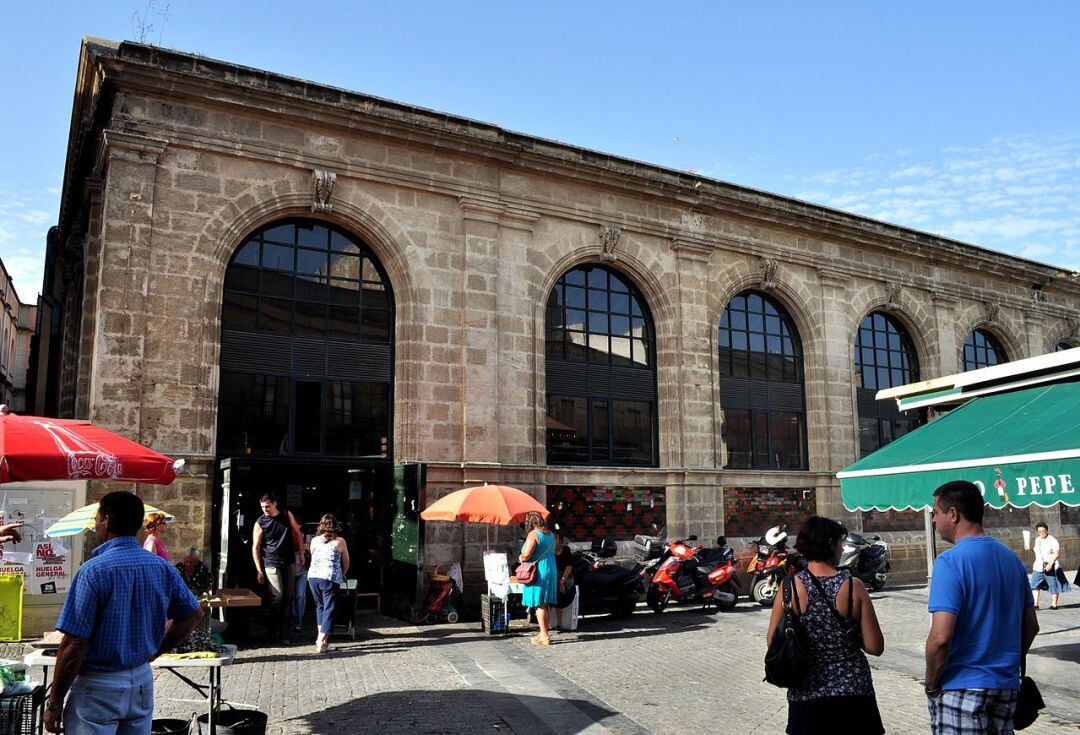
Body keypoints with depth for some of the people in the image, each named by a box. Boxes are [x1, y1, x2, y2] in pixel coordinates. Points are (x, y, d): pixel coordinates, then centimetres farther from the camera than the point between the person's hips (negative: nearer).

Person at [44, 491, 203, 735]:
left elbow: (74, 644, -18)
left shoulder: (94, 570, -17)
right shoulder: (162, 567, 0)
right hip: (142, 680, 6)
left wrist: (55, 703, -9)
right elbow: (194, 613, 8)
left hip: (97, 687, -5)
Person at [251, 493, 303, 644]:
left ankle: (284, 632, 8)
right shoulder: (260, 523, -3)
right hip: (272, 564, -3)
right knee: (278, 596, -11)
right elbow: (255, 547, -1)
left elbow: (297, 533, 15)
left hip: (289, 563, 3)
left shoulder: (287, 515, 4)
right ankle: (275, 628, 7)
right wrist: (259, 570, -5)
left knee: (288, 597, 3)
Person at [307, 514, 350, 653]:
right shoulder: (340, 541, 3)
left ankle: (320, 635, 18)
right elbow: (346, 563, 9)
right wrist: (342, 575, 28)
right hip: (330, 579, -4)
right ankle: (322, 642, -6)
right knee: (329, 609, 0)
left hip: (313, 577, 4)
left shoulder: (314, 540, 12)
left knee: (320, 606, 21)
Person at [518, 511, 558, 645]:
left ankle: (544, 635, -3)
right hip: (551, 571, 8)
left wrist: (520, 557, -2)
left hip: (538, 573, -8)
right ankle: (544, 632, 21)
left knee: (539, 605, -3)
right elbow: (557, 551, 25)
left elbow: (526, 555, -23)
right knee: (546, 604, 14)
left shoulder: (533, 534, -14)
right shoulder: (550, 534, 11)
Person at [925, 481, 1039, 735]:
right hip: (1007, 685, 8)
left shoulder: (950, 561, -18)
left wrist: (931, 685, -10)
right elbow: (1031, 626, 15)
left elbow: (940, 638, -23)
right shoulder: (1011, 557, 7)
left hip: (962, 688, -8)